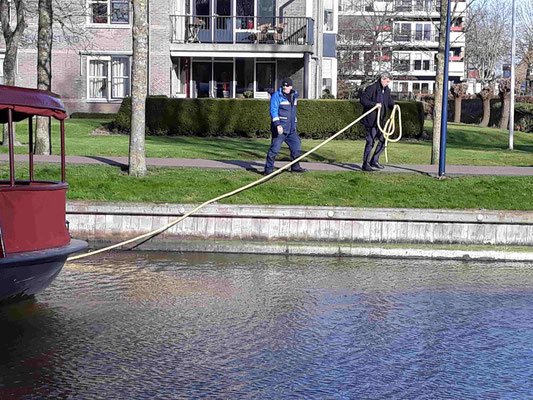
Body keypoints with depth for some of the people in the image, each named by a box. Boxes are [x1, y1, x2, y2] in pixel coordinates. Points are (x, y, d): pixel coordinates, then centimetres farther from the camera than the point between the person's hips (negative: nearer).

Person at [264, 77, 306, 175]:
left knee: (296, 145, 8)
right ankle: (269, 169, -3)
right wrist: (278, 125, -23)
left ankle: (295, 167, 23)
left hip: (291, 129, 7)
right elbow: (273, 111, -13)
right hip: (279, 128, -7)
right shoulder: (277, 96, -6)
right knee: (275, 148, -9)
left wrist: (294, 124, 27)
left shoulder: (294, 96, 16)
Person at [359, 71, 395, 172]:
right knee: (370, 141, -8)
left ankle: (374, 160, 20)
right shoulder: (371, 88, -12)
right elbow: (363, 99, -18)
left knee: (383, 139, 9)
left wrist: (393, 106, 1)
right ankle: (365, 164, -1)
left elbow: (389, 101, 24)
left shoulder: (387, 90, 12)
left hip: (380, 120, 8)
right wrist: (374, 104, -28)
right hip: (371, 120, -8)